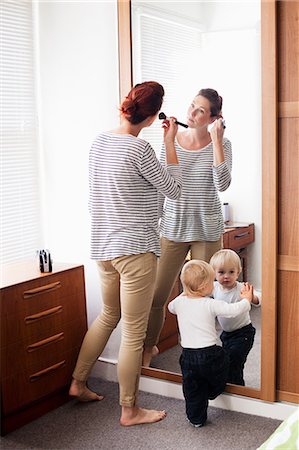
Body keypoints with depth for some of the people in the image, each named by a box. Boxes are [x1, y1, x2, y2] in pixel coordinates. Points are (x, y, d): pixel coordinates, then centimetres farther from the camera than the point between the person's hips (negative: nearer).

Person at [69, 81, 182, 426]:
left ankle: (77, 383, 34)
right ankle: (129, 411, 16)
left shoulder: (99, 141, 6)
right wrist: (170, 143, -2)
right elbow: (173, 190, -6)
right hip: (136, 250, -8)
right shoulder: (139, 149, -18)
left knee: (108, 316, 26)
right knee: (134, 333, 3)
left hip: (103, 247, 8)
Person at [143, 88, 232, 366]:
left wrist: (216, 139, -18)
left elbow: (222, 184, -18)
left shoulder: (221, 144, -2)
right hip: (173, 228, 2)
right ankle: (149, 347, 27)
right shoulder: (171, 141, 3)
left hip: (207, 231, -1)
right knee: (156, 295, 4)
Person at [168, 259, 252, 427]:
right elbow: (234, 310, -14)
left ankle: (196, 418, 23)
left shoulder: (180, 302, 0)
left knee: (193, 390, 14)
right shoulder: (211, 305, -14)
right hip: (209, 354, -3)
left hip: (188, 355, 4)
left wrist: (185, 294, 33)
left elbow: (171, 307, 24)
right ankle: (211, 393, 44)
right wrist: (247, 299, 5)